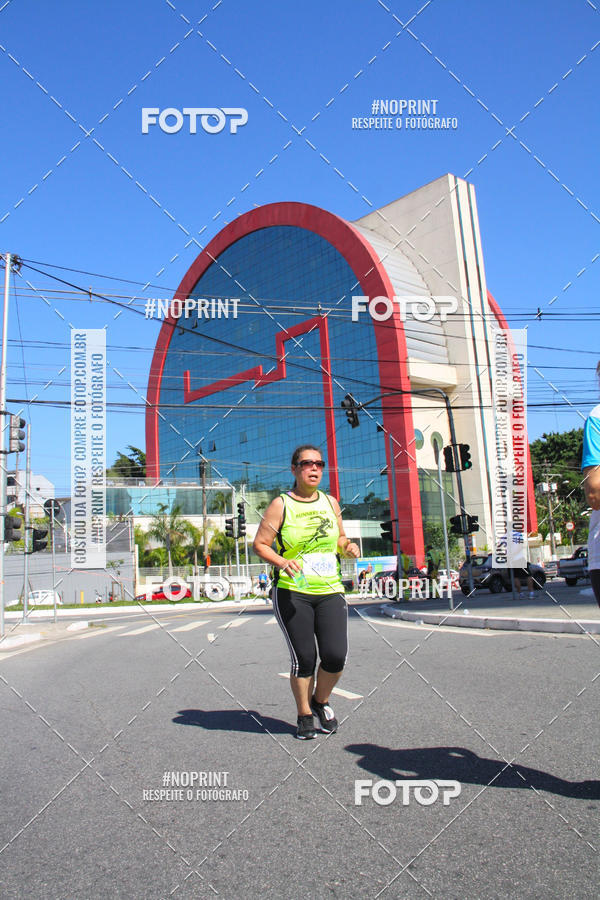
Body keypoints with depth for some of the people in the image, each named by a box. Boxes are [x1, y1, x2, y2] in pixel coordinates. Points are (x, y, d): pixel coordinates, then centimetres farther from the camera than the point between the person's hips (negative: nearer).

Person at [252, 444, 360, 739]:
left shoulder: (330, 502, 11)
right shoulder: (280, 505, -2)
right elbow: (259, 544, -3)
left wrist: (348, 547, 0)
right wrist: (281, 562, -21)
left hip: (330, 591, 4)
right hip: (292, 593, -3)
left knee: (335, 656, -6)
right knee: (304, 659, -3)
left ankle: (321, 701, 23)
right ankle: (305, 716, 21)